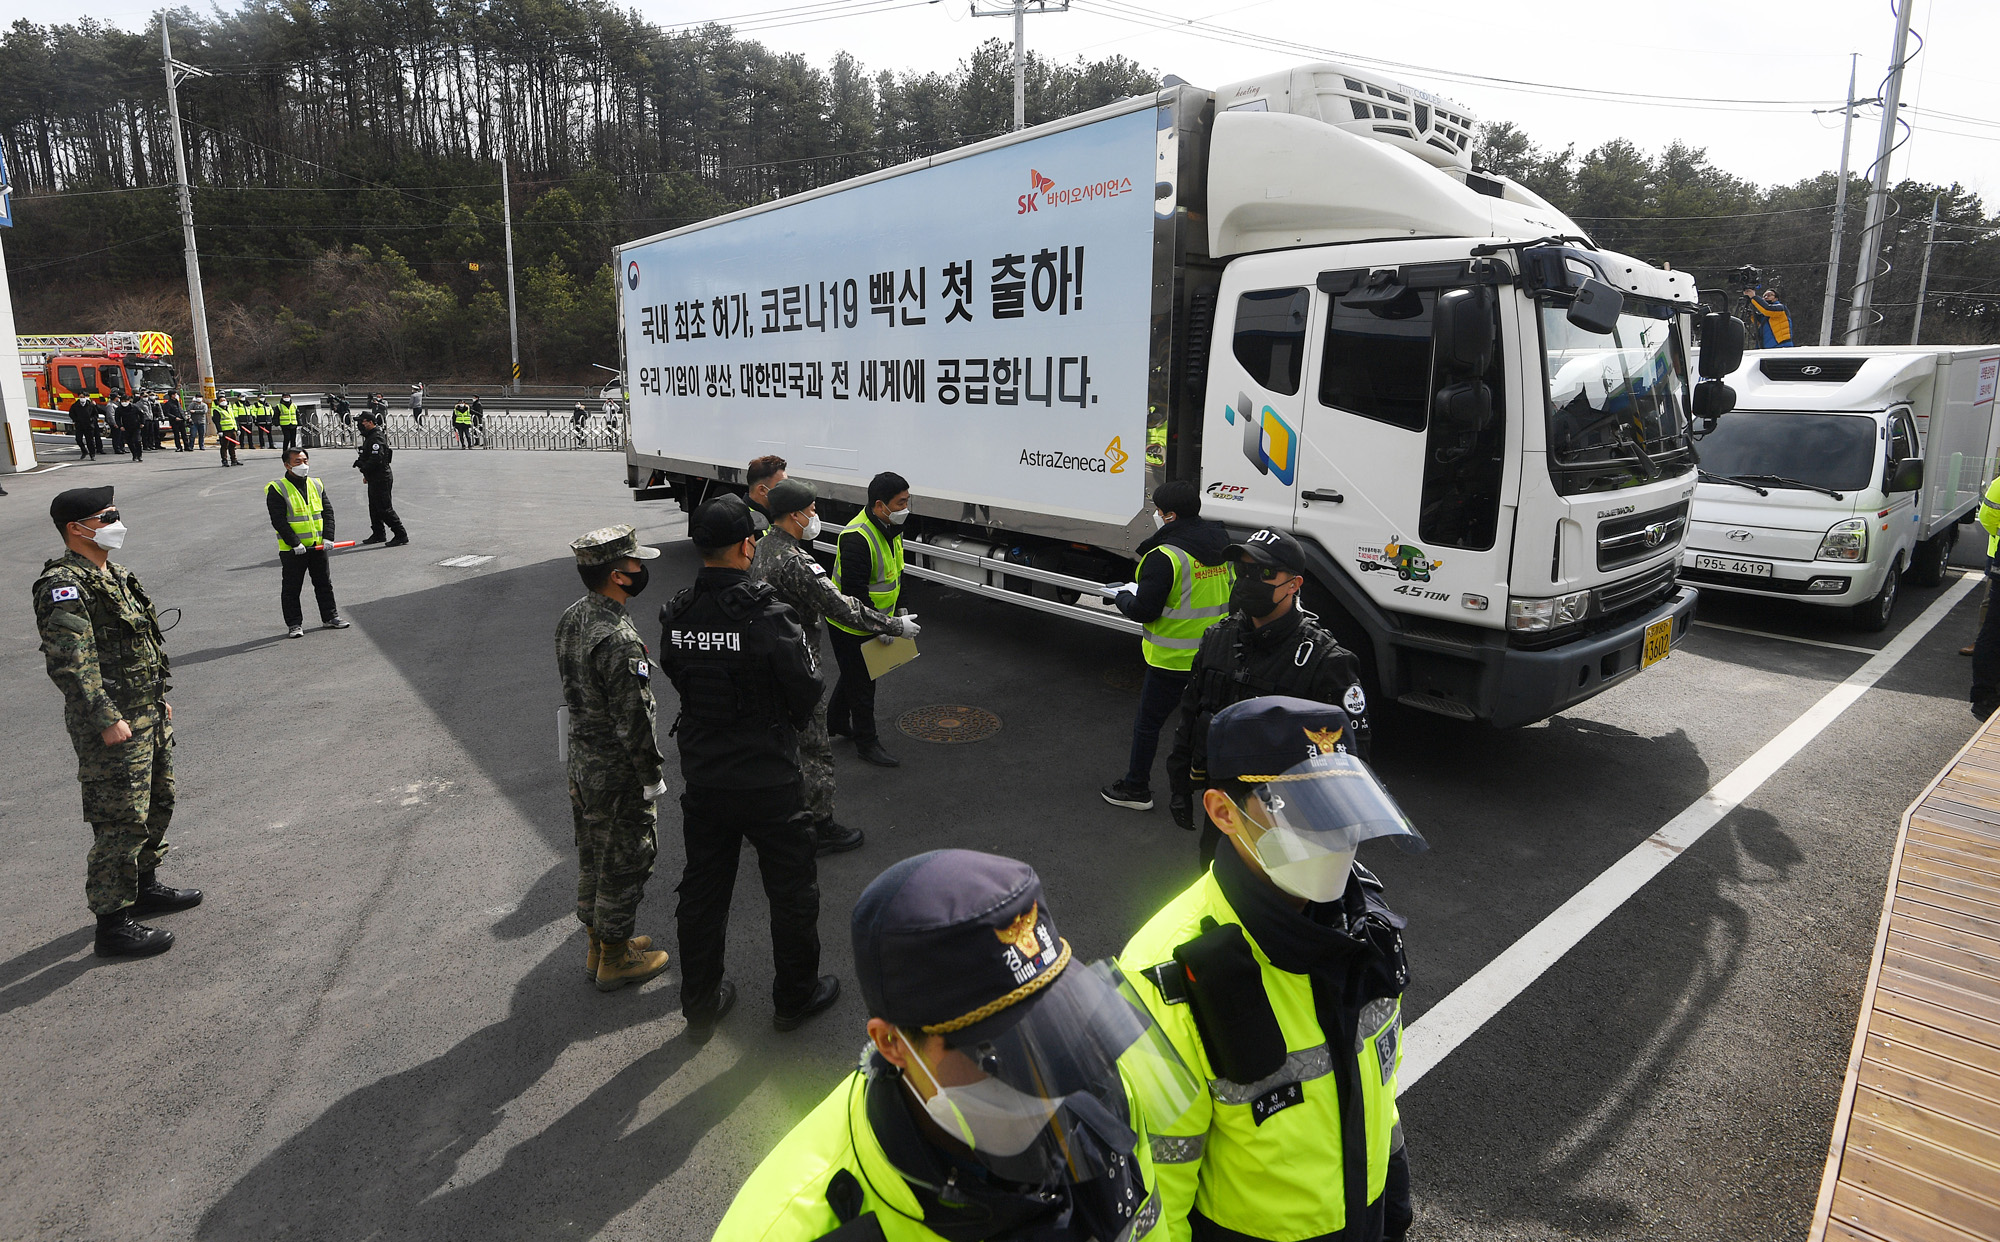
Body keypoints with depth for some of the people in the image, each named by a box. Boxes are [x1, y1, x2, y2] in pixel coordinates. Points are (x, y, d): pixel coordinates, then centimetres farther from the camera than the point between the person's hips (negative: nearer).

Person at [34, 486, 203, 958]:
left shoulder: (114, 575, 14)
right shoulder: (64, 585, -17)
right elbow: (71, 663, -24)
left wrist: (159, 698, 23)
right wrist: (106, 720, -25)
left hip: (148, 714, 10)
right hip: (112, 724, -10)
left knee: (158, 802, 20)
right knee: (121, 821, -4)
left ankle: (144, 885, 38)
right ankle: (113, 923, 6)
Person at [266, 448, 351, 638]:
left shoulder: (316, 485, 8)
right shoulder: (277, 489, -8)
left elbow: (328, 512, 8)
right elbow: (278, 520, -13)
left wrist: (328, 537, -4)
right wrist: (294, 543, -19)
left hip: (317, 546, 5)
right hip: (292, 550, -5)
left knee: (324, 583, 14)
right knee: (292, 588, 3)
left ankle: (330, 616, 25)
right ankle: (294, 624, 10)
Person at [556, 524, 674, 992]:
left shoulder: (571, 618, 1)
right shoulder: (619, 640, -29)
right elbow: (634, 721, -25)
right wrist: (653, 778, -14)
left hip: (581, 758, 9)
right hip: (618, 774, -9)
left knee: (592, 857, 22)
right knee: (624, 864, 8)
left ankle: (599, 944, 38)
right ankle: (615, 959, 24)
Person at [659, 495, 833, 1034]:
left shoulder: (676, 616, -6)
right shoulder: (767, 617, -23)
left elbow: (678, 681, 6)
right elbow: (808, 691, -13)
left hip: (702, 780, 5)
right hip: (768, 782, -5)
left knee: (701, 892, 19)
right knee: (793, 891, 14)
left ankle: (700, 1004, 34)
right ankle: (795, 997, 30)